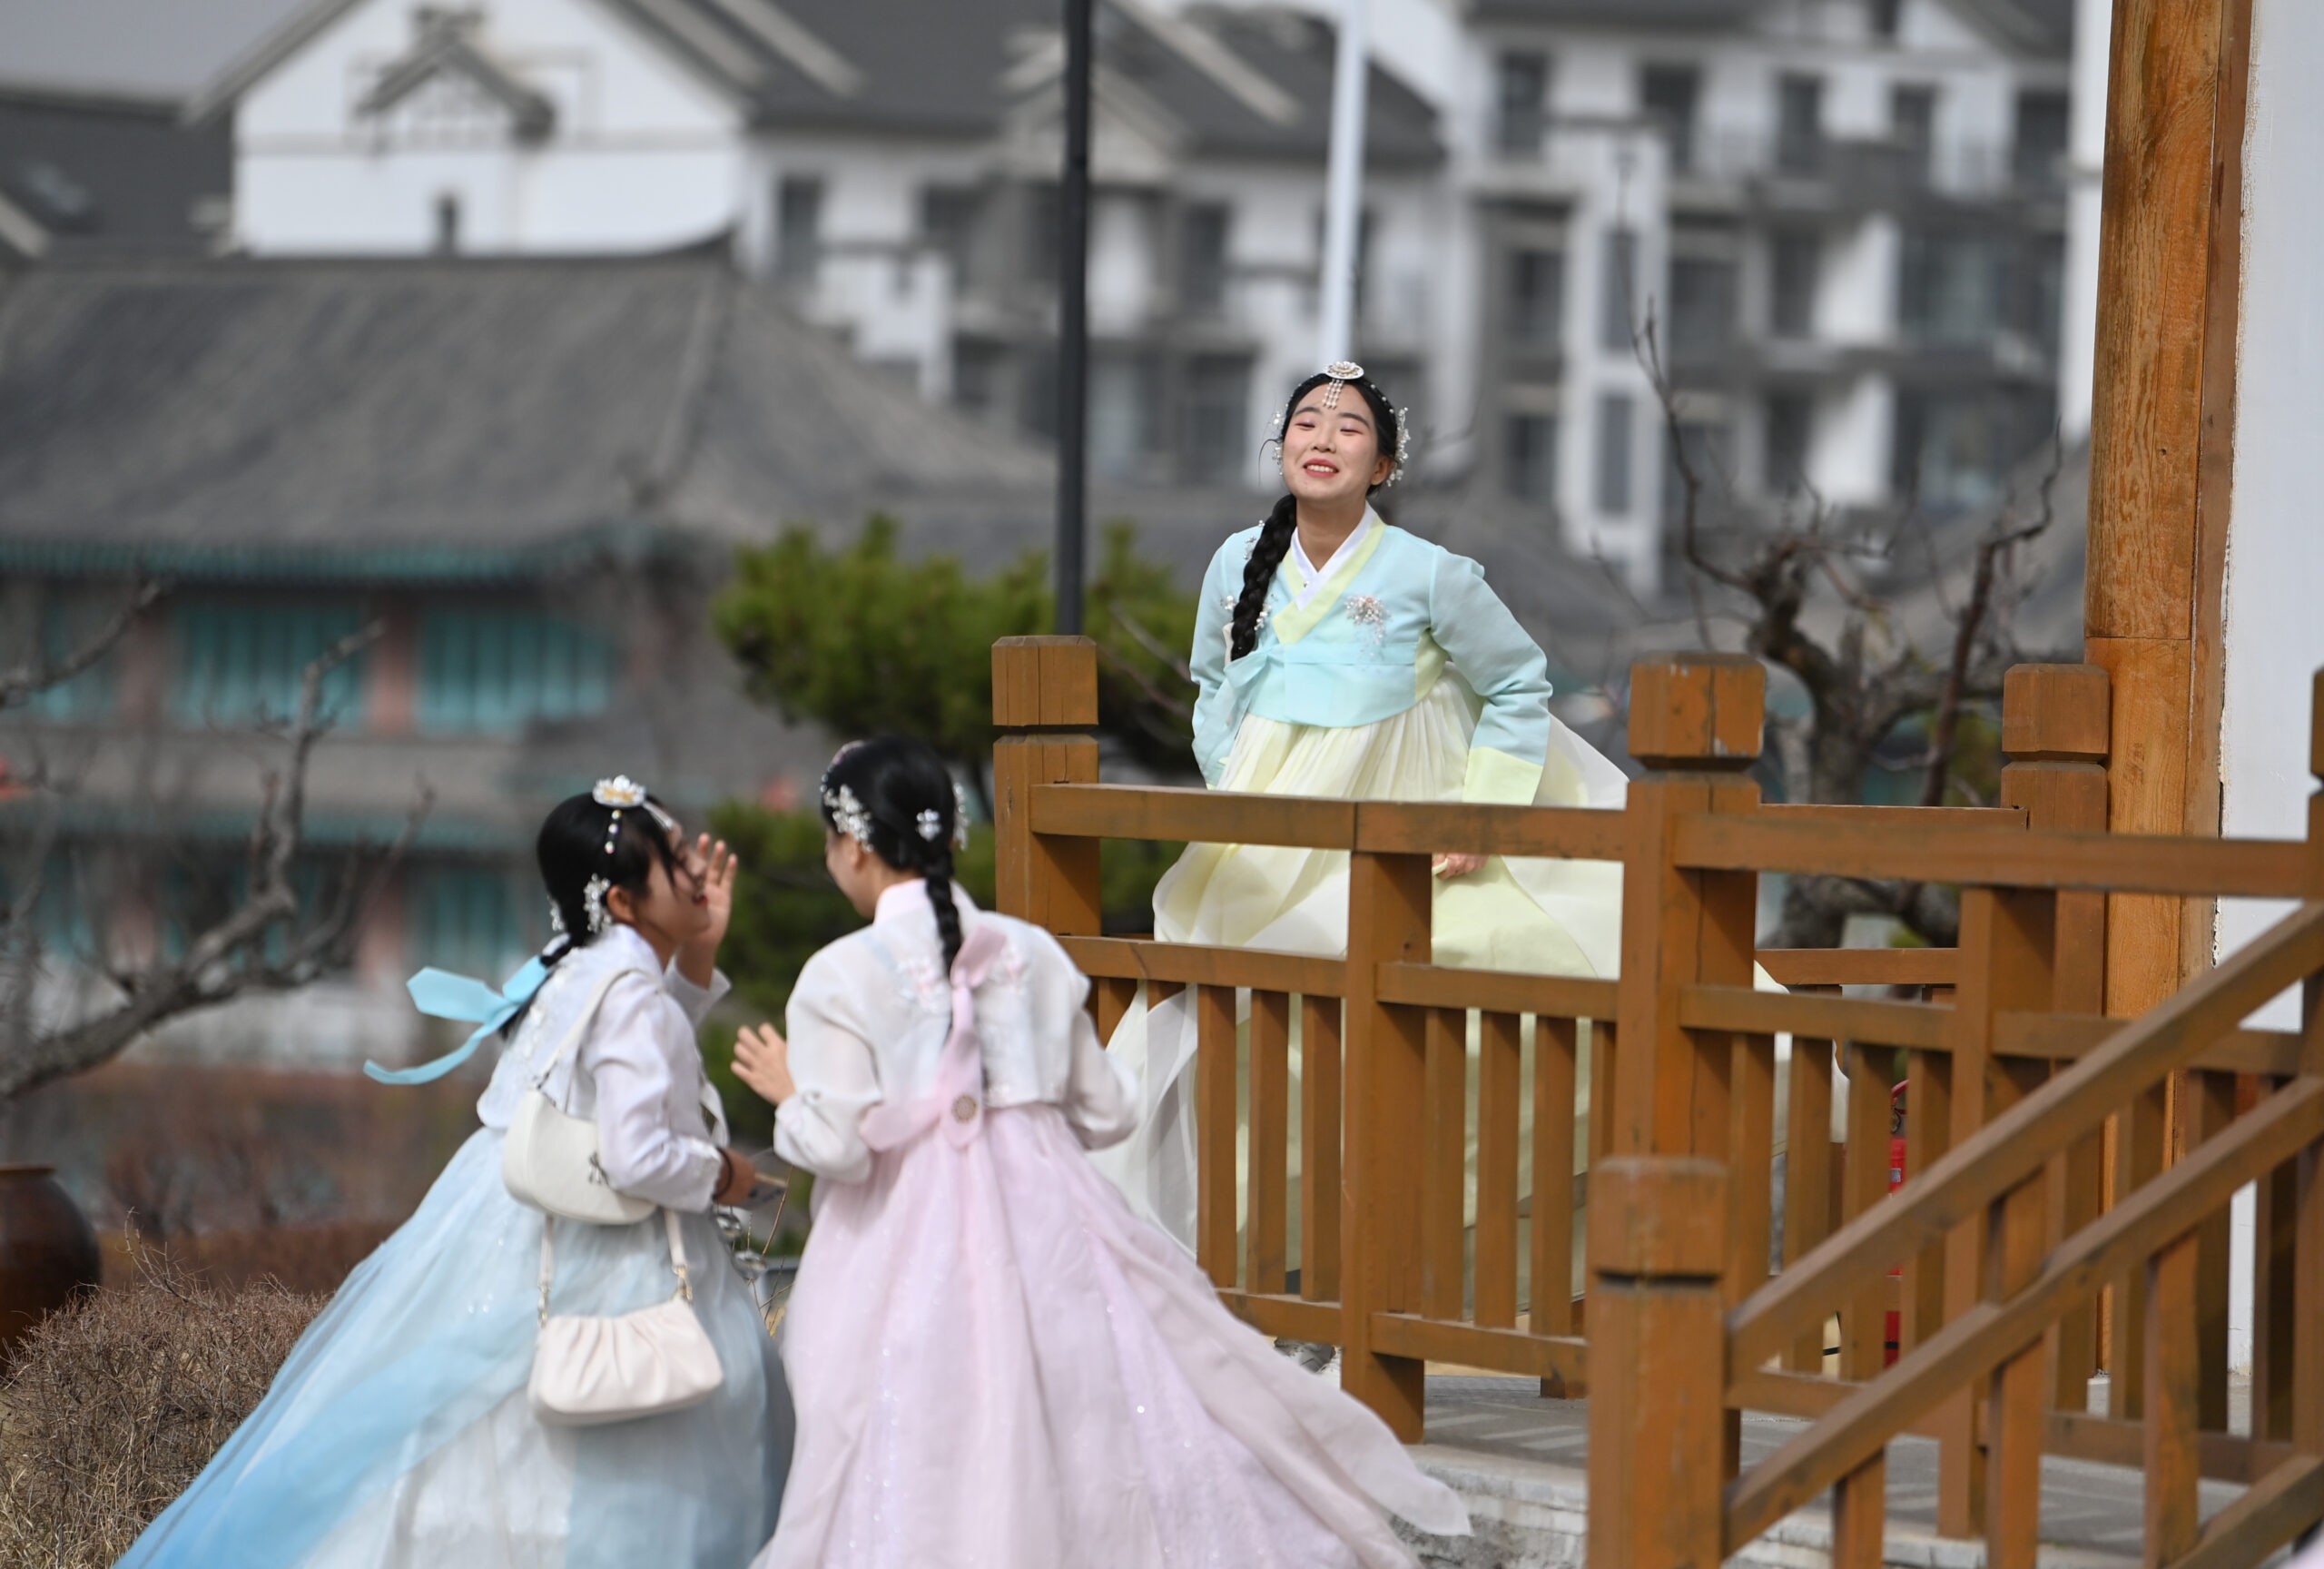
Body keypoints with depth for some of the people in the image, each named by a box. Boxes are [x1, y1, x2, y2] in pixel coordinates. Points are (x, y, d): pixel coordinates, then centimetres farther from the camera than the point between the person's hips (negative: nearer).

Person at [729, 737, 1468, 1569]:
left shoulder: (839, 979, -9)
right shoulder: (1031, 952, 6)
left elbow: (840, 1146, -16)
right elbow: (1105, 1113, 9)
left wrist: (788, 1093, 4)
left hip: (909, 1240, -5)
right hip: (1045, 1221, 5)